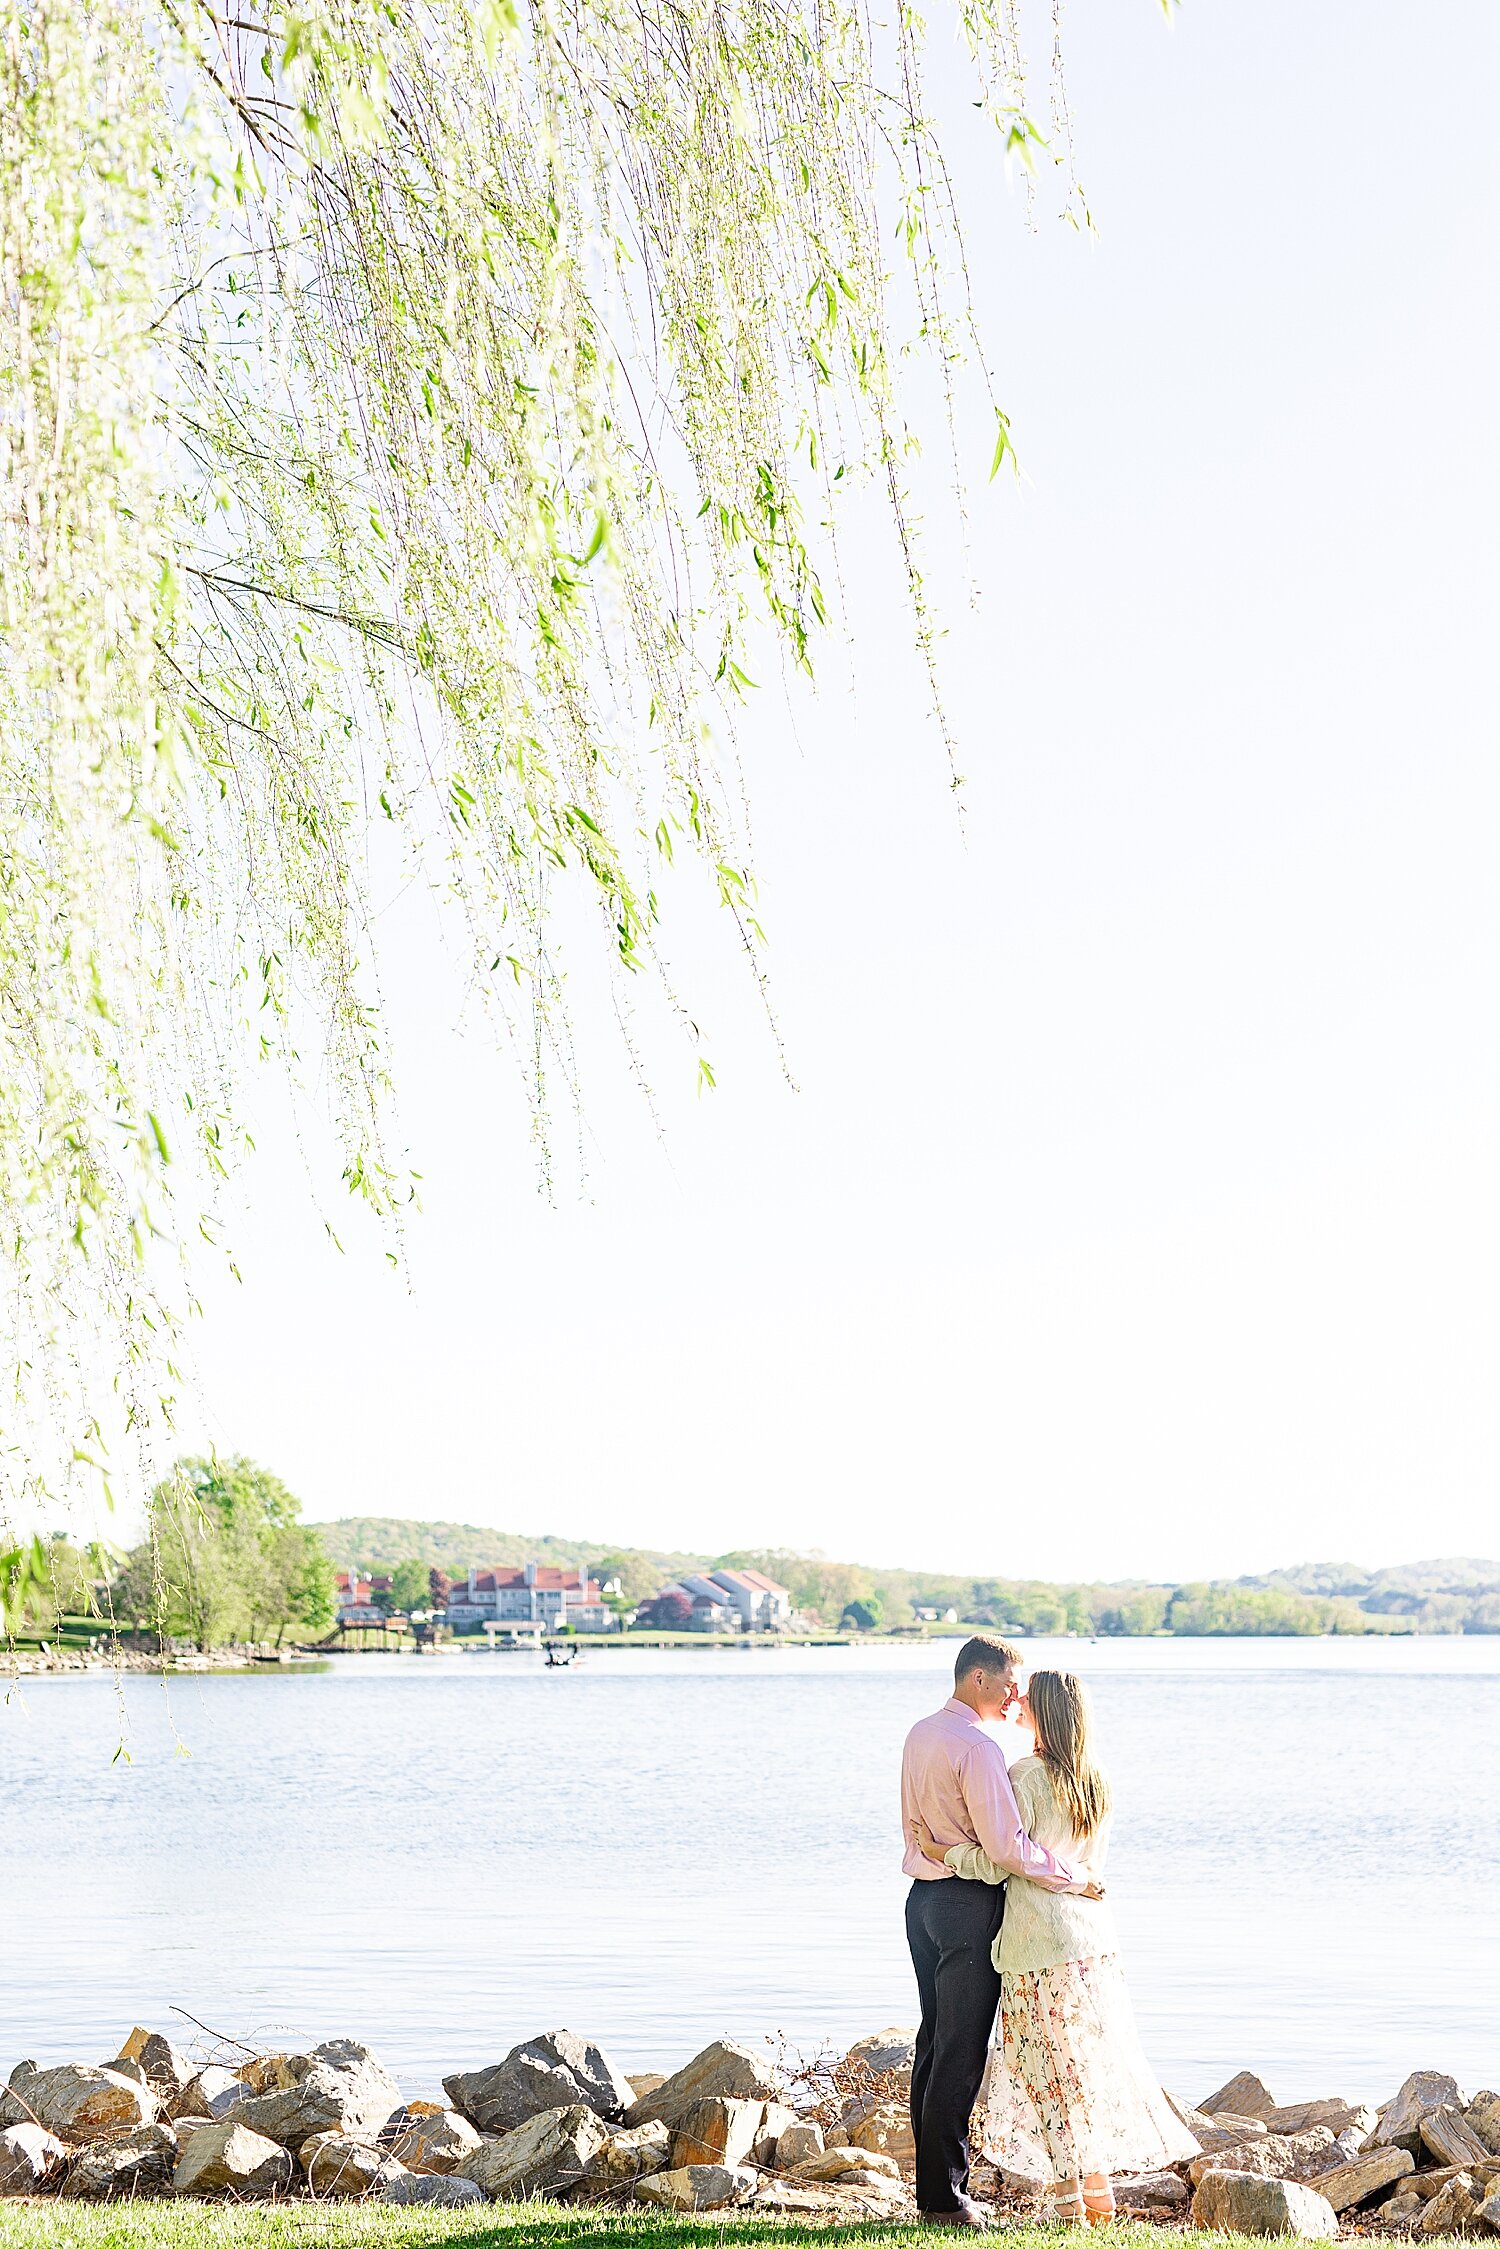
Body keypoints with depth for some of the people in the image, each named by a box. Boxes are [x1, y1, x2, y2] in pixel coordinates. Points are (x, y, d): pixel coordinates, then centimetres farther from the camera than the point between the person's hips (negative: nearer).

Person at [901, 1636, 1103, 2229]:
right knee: (960, 2053, -4)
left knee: (933, 2043, 14)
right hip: (970, 1905, -9)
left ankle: (933, 2184, 20)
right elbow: (1007, 1846, -22)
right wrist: (1077, 1878, -14)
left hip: (923, 1895, 9)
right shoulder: (977, 1748, -18)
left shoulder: (920, 1734, 11)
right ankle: (945, 2197, 0)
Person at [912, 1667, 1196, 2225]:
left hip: (1040, 1939, -7)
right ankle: (1099, 2191, 17)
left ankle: (1070, 2202, 3)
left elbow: (998, 1864, -15)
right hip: (1093, 1931, 7)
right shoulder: (1094, 1780, 9)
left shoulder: (1025, 1777, -14)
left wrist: (936, 1849, -4)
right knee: (1092, 2059, 13)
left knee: (1052, 2069, 0)